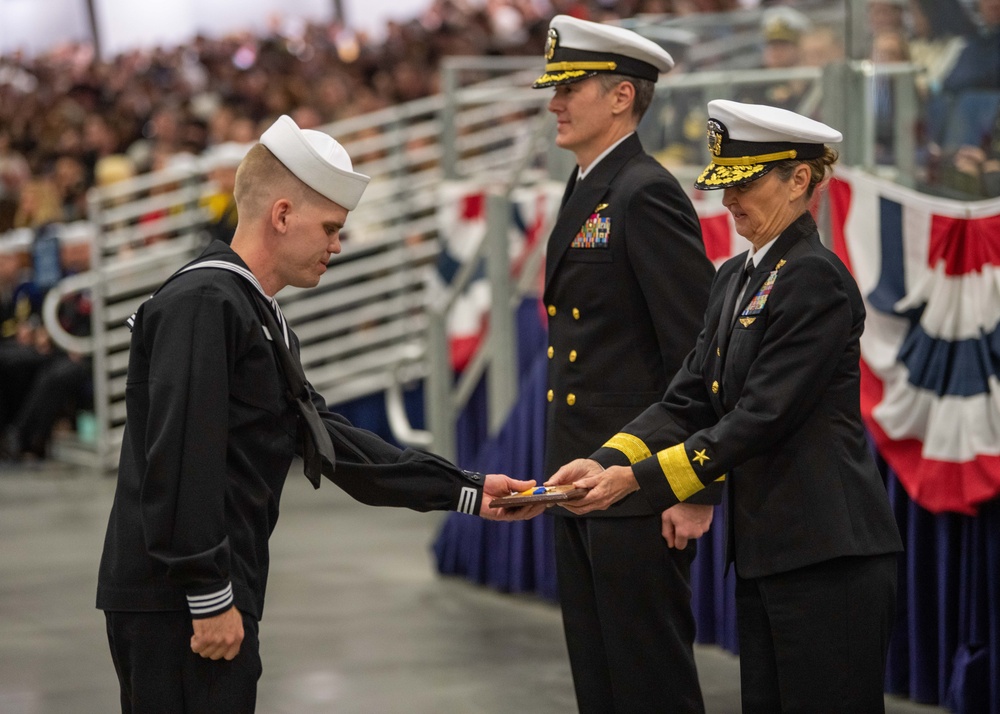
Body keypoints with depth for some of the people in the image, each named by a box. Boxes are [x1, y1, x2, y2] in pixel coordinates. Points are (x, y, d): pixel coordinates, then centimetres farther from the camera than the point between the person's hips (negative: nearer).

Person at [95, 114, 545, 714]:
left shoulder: (255, 315, 18)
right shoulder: (203, 303, -13)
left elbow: (323, 436, 18)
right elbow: (179, 461, -21)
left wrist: (466, 492, 15)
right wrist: (210, 597, -20)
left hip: (210, 597, 10)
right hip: (179, 602, -10)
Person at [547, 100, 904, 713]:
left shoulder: (815, 278, -13)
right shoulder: (737, 279, 15)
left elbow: (762, 416, -18)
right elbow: (691, 398, 11)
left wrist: (637, 479, -17)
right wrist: (606, 461, -5)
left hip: (829, 556, -9)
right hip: (764, 549, 9)